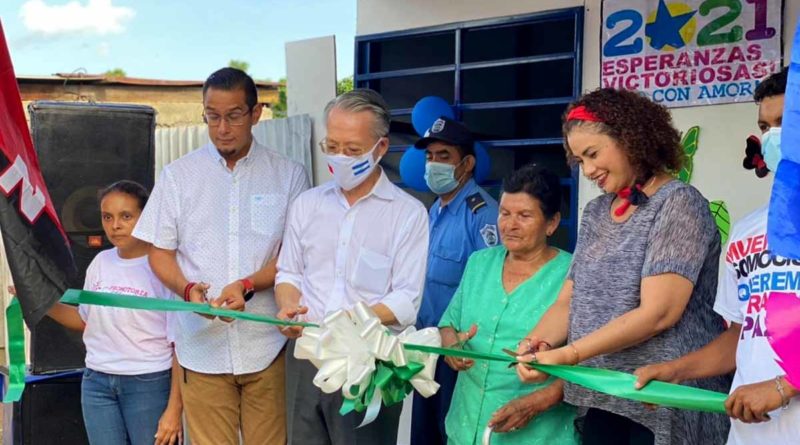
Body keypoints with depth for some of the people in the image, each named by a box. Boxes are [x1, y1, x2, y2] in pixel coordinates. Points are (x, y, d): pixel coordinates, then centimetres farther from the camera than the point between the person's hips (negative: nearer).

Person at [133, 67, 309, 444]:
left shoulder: (288, 175, 4)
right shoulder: (178, 176, 8)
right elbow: (160, 252, 9)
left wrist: (248, 284, -16)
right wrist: (187, 289, -12)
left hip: (267, 344, -1)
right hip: (202, 344, 1)